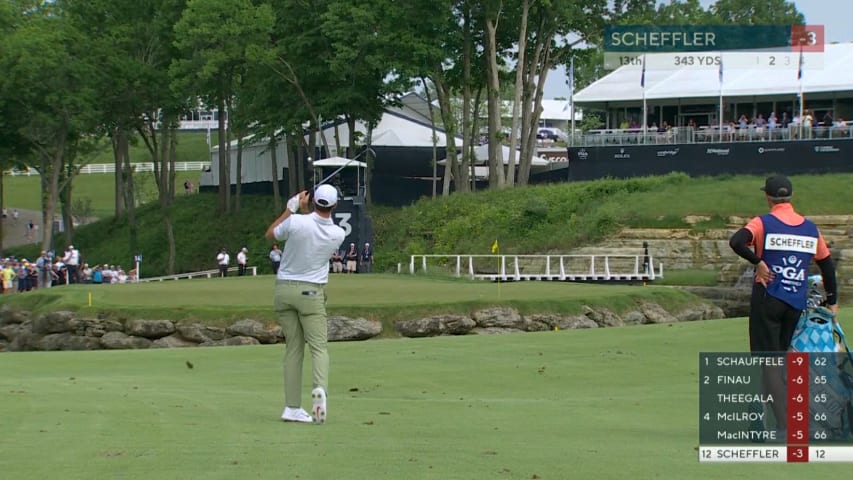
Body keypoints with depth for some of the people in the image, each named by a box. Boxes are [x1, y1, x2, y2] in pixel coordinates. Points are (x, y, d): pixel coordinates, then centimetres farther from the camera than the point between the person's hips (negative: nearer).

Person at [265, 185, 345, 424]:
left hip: (284, 289, 1)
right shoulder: (338, 234, -7)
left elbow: (270, 234, 7)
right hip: (311, 293, -1)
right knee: (319, 346, -1)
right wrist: (303, 211, 14)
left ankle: (292, 407, 4)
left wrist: (291, 209, 11)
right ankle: (320, 387, -31)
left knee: (293, 348, 8)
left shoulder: (296, 222, -14)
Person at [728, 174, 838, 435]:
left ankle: (785, 425, -15)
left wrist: (758, 261, -13)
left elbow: (736, 241, -24)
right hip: (797, 303, 4)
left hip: (767, 299, -4)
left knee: (768, 361, -3)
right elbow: (827, 264, 15)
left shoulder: (764, 223, -5)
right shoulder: (811, 228, 8)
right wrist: (832, 301, 23)